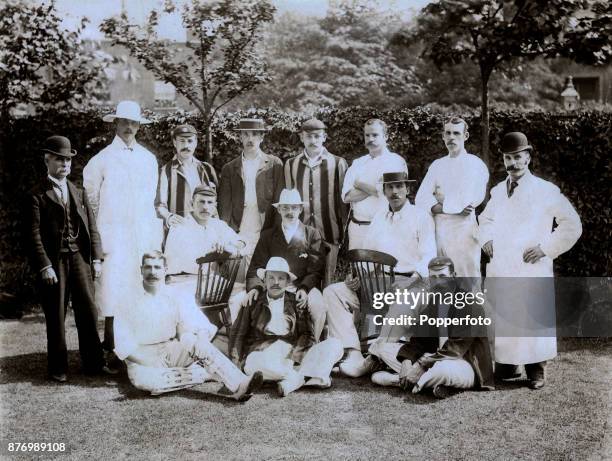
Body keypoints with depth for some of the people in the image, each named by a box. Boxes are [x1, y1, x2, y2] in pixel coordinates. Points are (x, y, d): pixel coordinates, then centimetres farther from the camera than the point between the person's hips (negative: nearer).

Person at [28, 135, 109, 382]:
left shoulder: (79, 193, 14)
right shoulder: (38, 195, -1)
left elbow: (92, 227, 11)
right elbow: (35, 234, -7)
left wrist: (96, 258, 3)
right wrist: (45, 266, -14)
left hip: (79, 257, 4)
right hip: (54, 260, -4)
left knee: (88, 310, 4)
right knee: (56, 315, 4)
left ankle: (93, 362, 14)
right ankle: (58, 367, 15)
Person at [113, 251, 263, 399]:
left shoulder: (174, 297, 6)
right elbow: (124, 344, -7)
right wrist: (150, 363, -18)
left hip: (171, 351, 3)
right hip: (142, 357, -3)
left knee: (197, 342, -27)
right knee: (141, 379, -36)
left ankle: (239, 384, -39)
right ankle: (207, 374, -29)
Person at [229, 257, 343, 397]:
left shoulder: (296, 303, 17)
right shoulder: (254, 302, 15)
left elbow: (306, 334, 10)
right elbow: (238, 333, 13)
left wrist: (296, 354, -11)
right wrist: (235, 365, -2)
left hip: (293, 354, 3)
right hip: (263, 353, -2)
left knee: (334, 345, -19)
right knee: (255, 362, -39)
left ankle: (293, 380, -36)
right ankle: (300, 379, -27)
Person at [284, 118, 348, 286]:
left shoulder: (338, 163, 4)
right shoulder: (291, 164, 10)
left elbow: (343, 201, 6)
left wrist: (344, 233, 4)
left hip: (329, 234, -2)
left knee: (327, 283, 0)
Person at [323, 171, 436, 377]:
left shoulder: (421, 217, 7)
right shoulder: (378, 218, 24)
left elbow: (429, 257, -4)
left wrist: (412, 280, -22)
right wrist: (355, 275, 0)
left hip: (407, 282, -5)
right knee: (332, 292, -15)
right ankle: (354, 355, -26)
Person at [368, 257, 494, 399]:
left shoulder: (470, 304, -14)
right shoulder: (429, 301, 8)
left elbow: (457, 348, -21)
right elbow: (419, 338, 5)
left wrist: (421, 366, -25)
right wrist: (407, 360, -16)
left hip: (463, 364, -7)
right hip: (432, 359, 7)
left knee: (442, 368, -43)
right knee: (383, 346, -1)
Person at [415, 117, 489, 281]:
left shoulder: (475, 164, 1)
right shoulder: (437, 165, 15)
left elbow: (470, 201, -11)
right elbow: (421, 200, 4)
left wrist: (442, 201, 3)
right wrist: (456, 208, -6)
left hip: (464, 229, -4)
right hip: (438, 229, 4)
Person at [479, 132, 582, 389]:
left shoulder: (546, 191, -2)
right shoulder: (498, 191, 13)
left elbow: (572, 225, 0)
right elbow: (486, 219, 31)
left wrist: (546, 248, -8)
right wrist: (486, 239, 11)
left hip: (531, 270, -4)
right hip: (500, 270, 4)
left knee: (533, 318, -4)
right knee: (502, 317, 6)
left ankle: (536, 370, 9)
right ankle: (505, 365, 20)